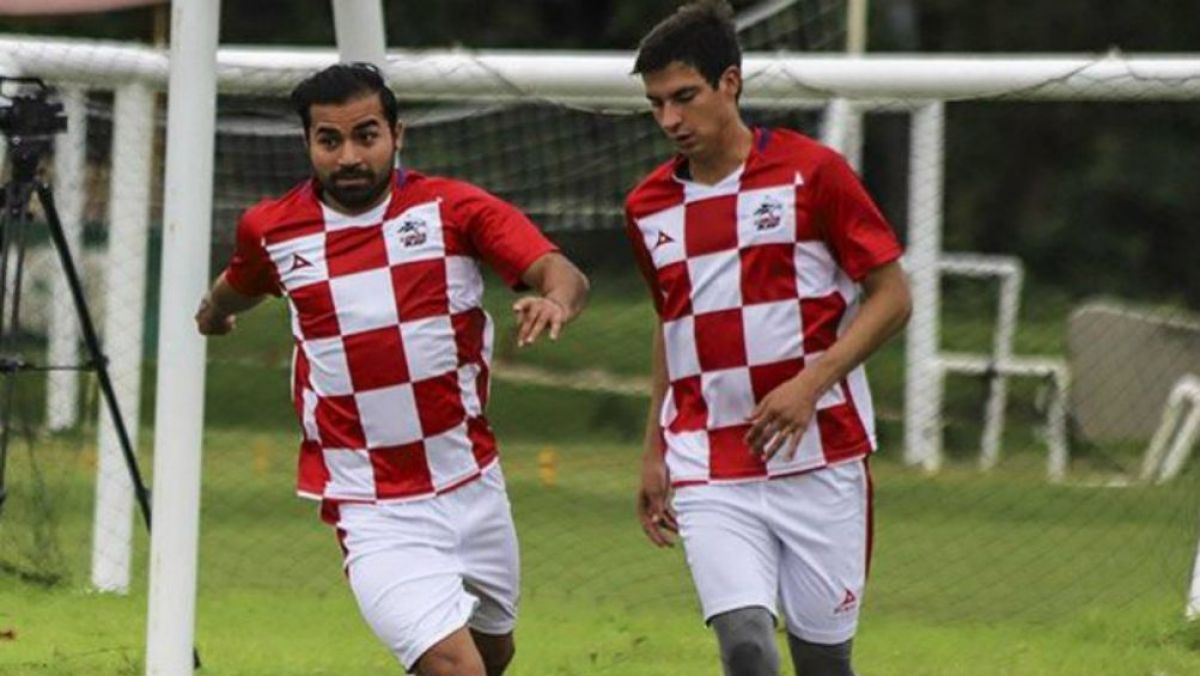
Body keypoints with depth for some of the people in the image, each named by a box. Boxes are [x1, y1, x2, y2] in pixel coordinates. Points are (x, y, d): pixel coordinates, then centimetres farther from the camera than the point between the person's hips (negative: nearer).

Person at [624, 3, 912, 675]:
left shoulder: (813, 172, -4)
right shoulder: (648, 207, 10)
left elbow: (891, 297, -2)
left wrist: (812, 381, -15)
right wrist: (654, 453, 19)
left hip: (819, 460, -2)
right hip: (709, 475, 2)